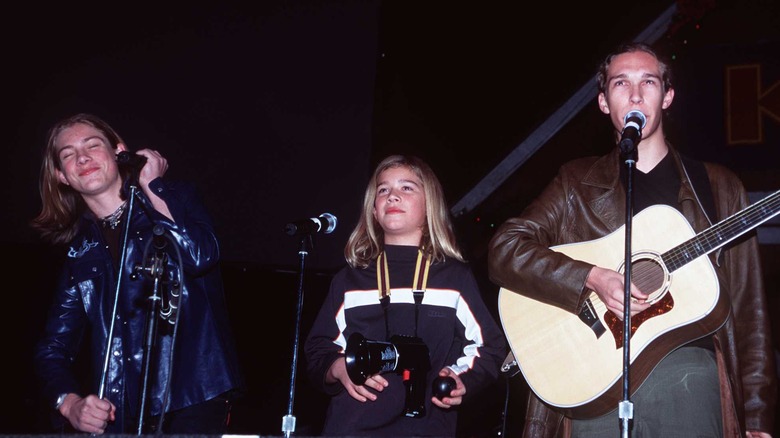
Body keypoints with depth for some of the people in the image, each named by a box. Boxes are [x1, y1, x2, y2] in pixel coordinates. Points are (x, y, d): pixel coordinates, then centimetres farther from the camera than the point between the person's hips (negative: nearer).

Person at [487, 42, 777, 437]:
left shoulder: (718, 187, 13)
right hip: (594, 382, 0)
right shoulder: (576, 183, 12)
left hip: (687, 371, 1)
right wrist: (593, 278, -15)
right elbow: (503, 250, -1)